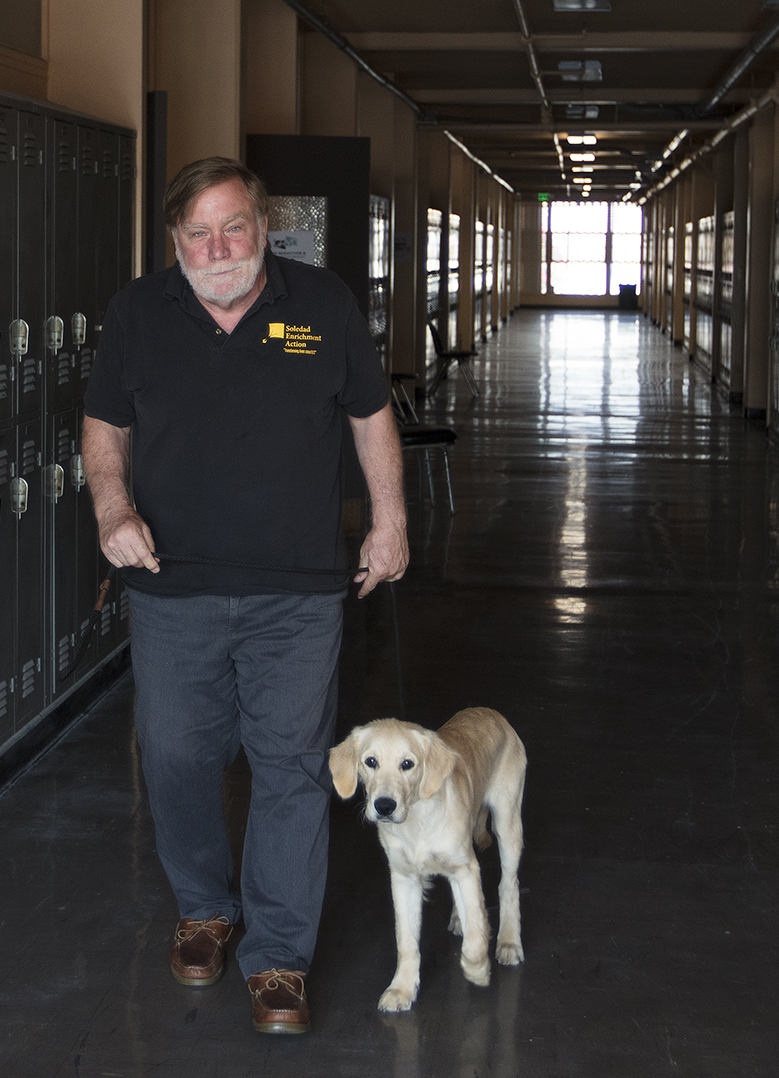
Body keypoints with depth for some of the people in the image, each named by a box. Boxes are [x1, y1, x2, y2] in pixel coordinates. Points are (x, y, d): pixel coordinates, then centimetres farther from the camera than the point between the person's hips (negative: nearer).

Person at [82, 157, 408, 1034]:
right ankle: (204, 910, 34)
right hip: (174, 586, 2)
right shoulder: (136, 314, 2)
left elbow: (371, 416, 11)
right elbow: (105, 426, 10)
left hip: (297, 594, -1)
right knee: (176, 759, 10)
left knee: (291, 765, -1)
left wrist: (388, 522, 10)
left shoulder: (324, 307, 0)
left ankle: (278, 957, 8)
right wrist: (111, 504, -8)